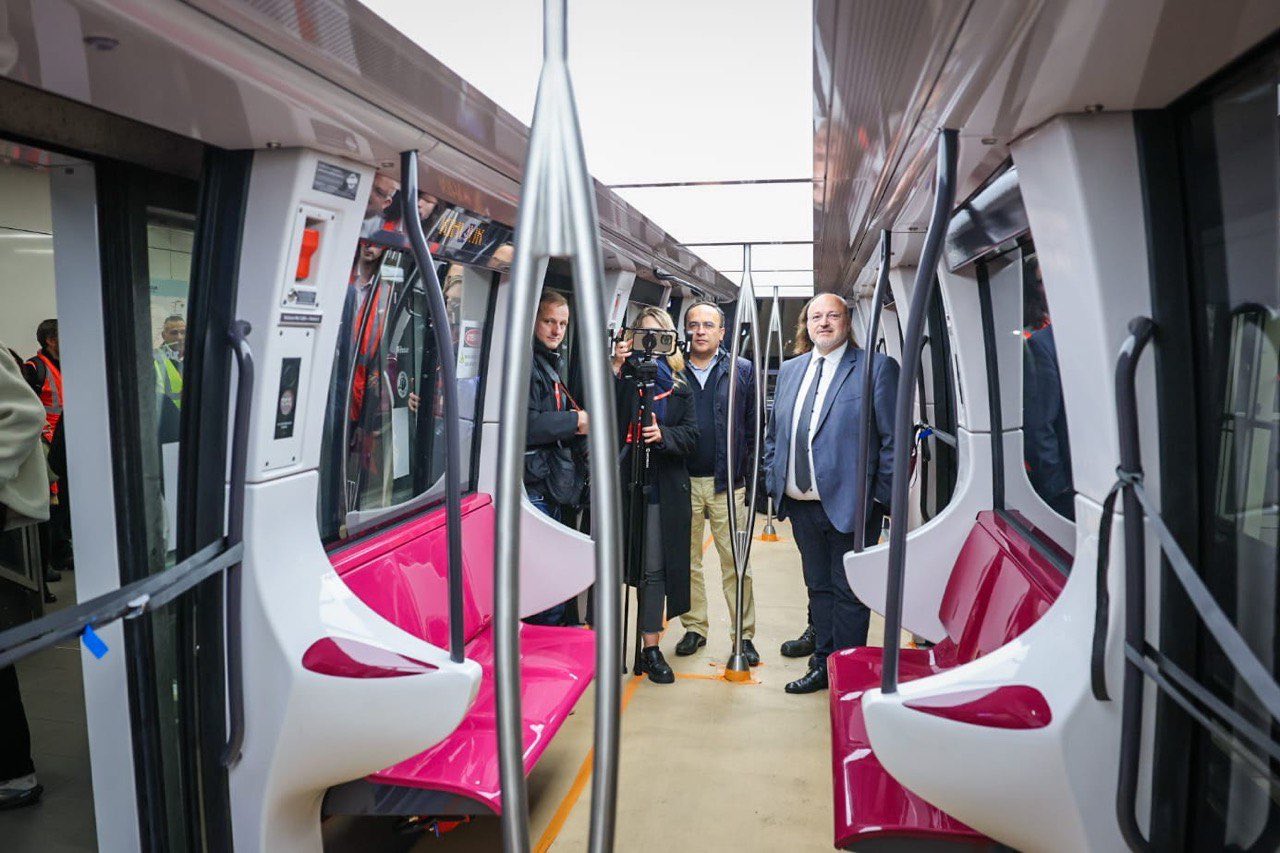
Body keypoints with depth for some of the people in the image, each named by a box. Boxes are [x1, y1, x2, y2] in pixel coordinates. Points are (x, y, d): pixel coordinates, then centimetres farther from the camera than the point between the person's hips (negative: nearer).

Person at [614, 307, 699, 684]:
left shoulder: (680, 384, 12)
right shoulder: (626, 374, 4)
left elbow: (691, 435, 6)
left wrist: (663, 435, -13)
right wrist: (614, 369, -18)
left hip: (663, 487, 2)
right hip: (623, 481, -2)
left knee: (655, 568, 4)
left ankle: (650, 647, 11)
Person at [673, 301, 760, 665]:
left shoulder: (742, 371, 4)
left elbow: (753, 428, 3)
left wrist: (751, 478, -2)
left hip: (728, 484, -1)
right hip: (683, 482, 1)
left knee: (736, 563, 2)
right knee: (687, 561, 10)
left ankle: (744, 635, 12)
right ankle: (694, 628, 23)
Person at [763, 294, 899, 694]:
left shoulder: (876, 367, -6)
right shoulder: (790, 370, 12)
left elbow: (893, 437, -8)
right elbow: (773, 433, 17)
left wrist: (880, 495, -11)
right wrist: (773, 482, 10)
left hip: (849, 505, -6)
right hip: (801, 503, 6)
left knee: (848, 593, 6)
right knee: (818, 587, 18)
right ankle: (822, 664, 32)